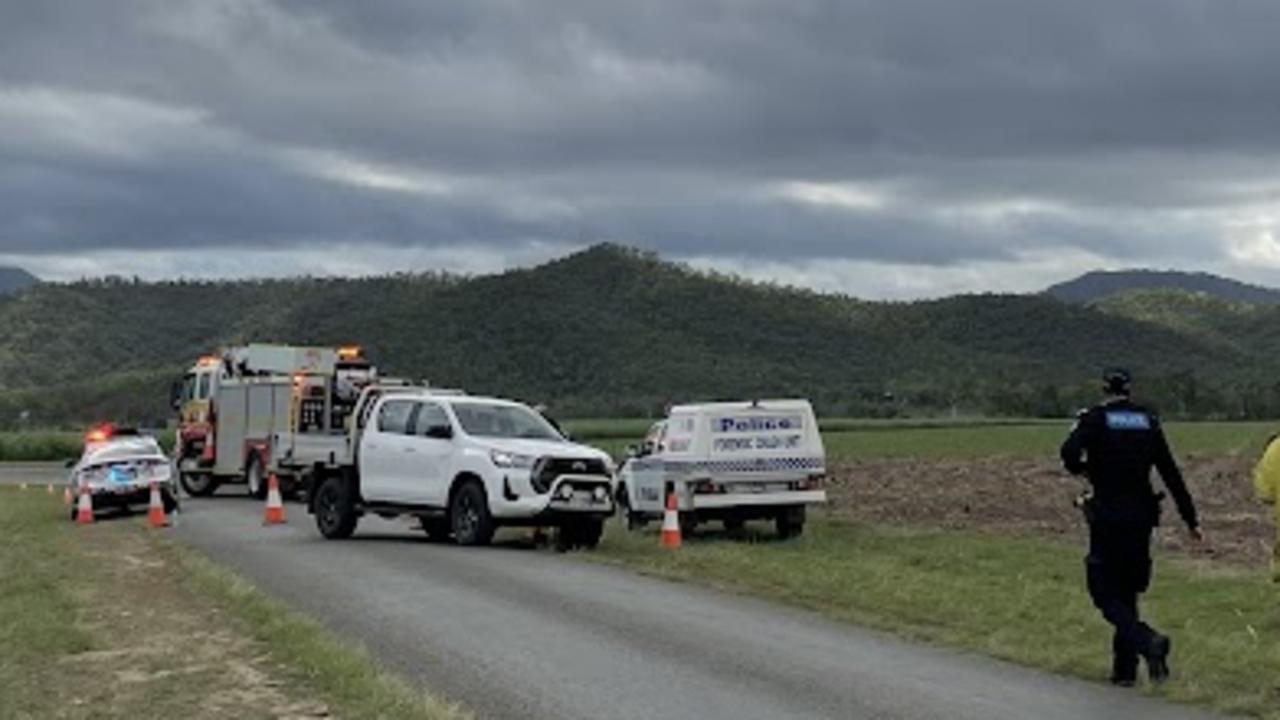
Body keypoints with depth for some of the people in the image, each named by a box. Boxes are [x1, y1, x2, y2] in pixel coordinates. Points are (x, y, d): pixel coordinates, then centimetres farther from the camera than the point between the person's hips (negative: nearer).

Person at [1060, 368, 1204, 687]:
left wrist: (1082, 469, 0)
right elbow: (1172, 475, 7)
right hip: (1142, 517, 4)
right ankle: (1125, 669, 16)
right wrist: (1191, 520, 10)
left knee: (1106, 594, 2)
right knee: (1128, 591, 15)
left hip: (1107, 517, -4)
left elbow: (1070, 452, -23)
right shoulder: (1148, 421, 7)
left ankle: (1148, 642, -21)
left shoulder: (1094, 419, -4)